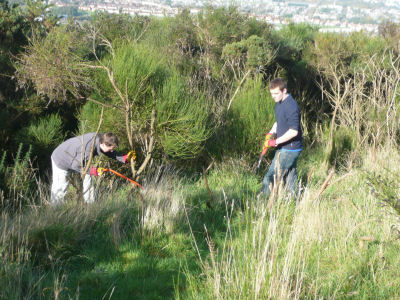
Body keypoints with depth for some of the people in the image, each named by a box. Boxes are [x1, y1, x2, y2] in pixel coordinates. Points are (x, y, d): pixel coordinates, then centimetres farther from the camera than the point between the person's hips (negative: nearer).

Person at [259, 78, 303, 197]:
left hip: (289, 149, -10)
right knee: (290, 177, 16)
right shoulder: (279, 103, 9)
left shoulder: (291, 106, -22)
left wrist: (276, 141, -20)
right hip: (284, 148, 10)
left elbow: (294, 131, -27)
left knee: (271, 178, -6)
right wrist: (271, 133, 8)